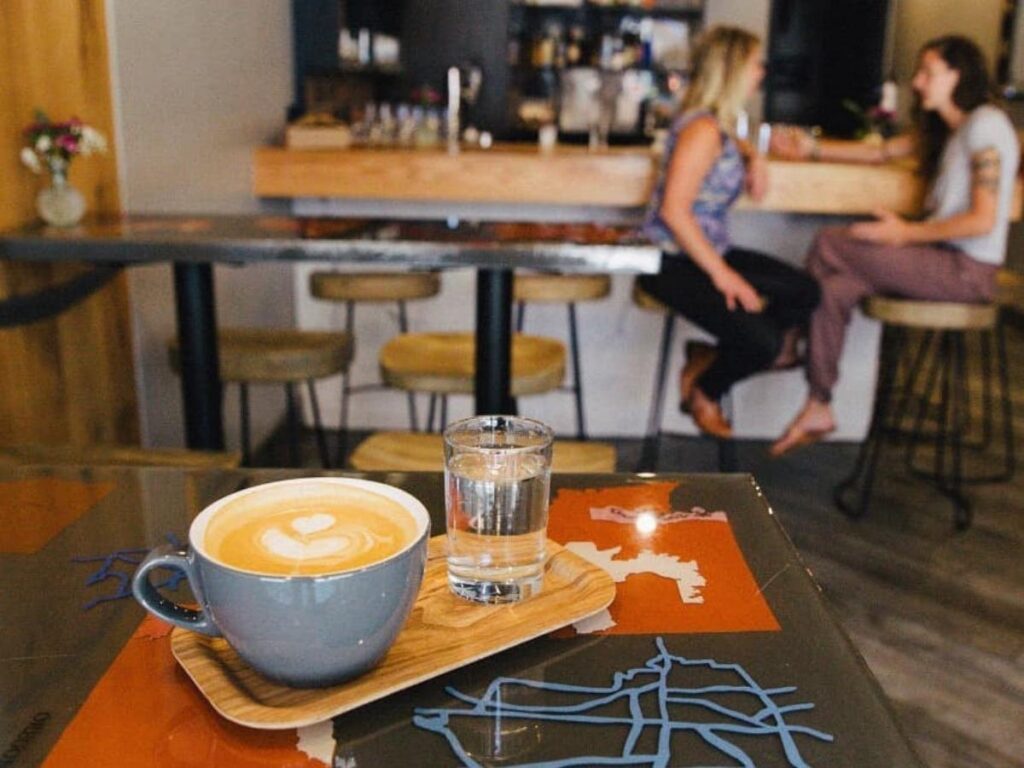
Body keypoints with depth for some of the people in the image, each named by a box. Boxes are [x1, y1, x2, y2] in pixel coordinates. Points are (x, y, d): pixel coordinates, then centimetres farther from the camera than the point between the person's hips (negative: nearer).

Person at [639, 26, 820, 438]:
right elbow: (673, 211, -24)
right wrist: (721, 275, -22)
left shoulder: (720, 124, 13)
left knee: (805, 292, -2)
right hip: (673, 262, -10)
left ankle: (708, 358, 8)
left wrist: (754, 160, 15)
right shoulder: (701, 129, -16)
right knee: (763, 343, -23)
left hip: (709, 251, 10)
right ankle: (702, 389, 9)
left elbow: (735, 145, 40)